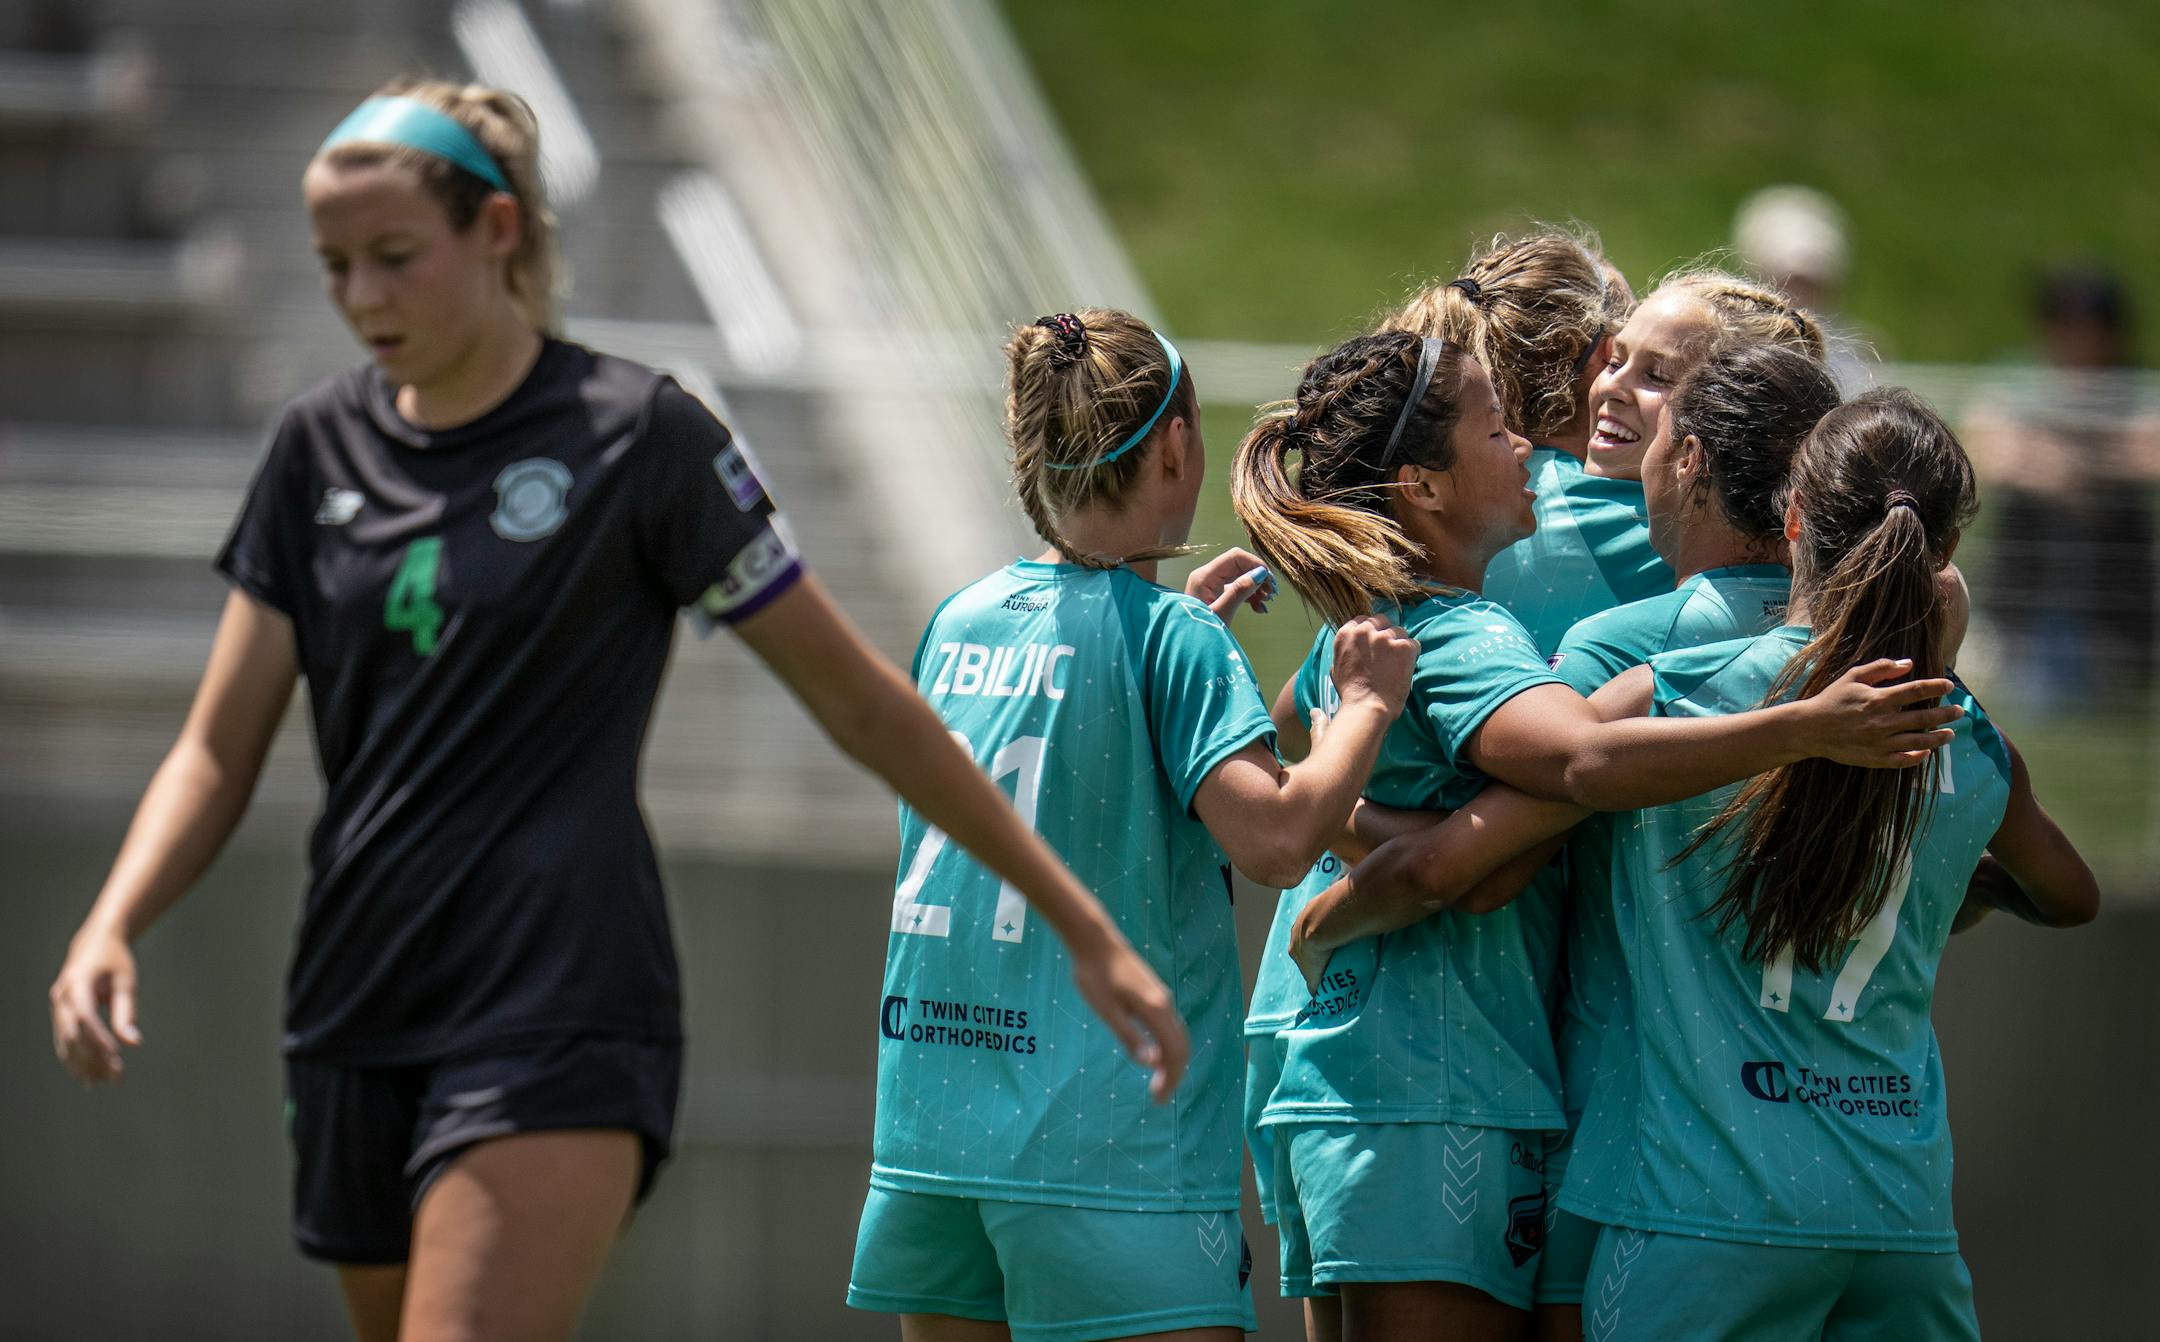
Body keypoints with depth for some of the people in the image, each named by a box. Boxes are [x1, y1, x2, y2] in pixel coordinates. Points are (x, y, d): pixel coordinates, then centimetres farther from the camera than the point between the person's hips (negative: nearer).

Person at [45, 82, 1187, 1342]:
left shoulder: (635, 433, -4)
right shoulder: (323, 448, 10)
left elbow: (861, 702, 1)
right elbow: (219, 751, 10)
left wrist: (1084, 927, 2)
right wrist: (112, 928, -10)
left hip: (561, 1017, -6)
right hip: (355, 1029, 6)